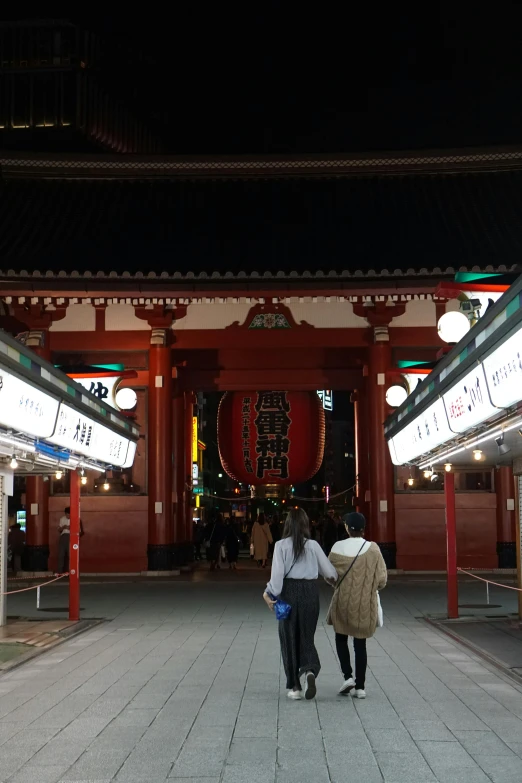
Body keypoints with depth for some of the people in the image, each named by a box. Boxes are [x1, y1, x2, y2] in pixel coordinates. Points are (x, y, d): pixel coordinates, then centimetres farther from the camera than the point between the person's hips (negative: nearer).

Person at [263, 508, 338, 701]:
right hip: (310, 591, 1)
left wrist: (270, 593, -1)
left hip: (289, 591, -1)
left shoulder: (281, 545, -5)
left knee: (289, 638, 9)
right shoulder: (313, 545, -1)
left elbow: (277, 573, -10)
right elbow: (329, 572, 4)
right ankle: (310, 671, -16)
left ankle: (294, 686, 12)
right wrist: (334, 580, 25)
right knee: (307, 637, 11)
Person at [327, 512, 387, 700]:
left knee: (341, 638, 19)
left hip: (343, 601, -1)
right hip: (365, 603, 1)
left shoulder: (337, 548, -10)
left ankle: (348, 676, 5)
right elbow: (381, 580, -6)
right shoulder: (373, 548, -10)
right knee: (360, 644, 11)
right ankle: (360, 686, 11)